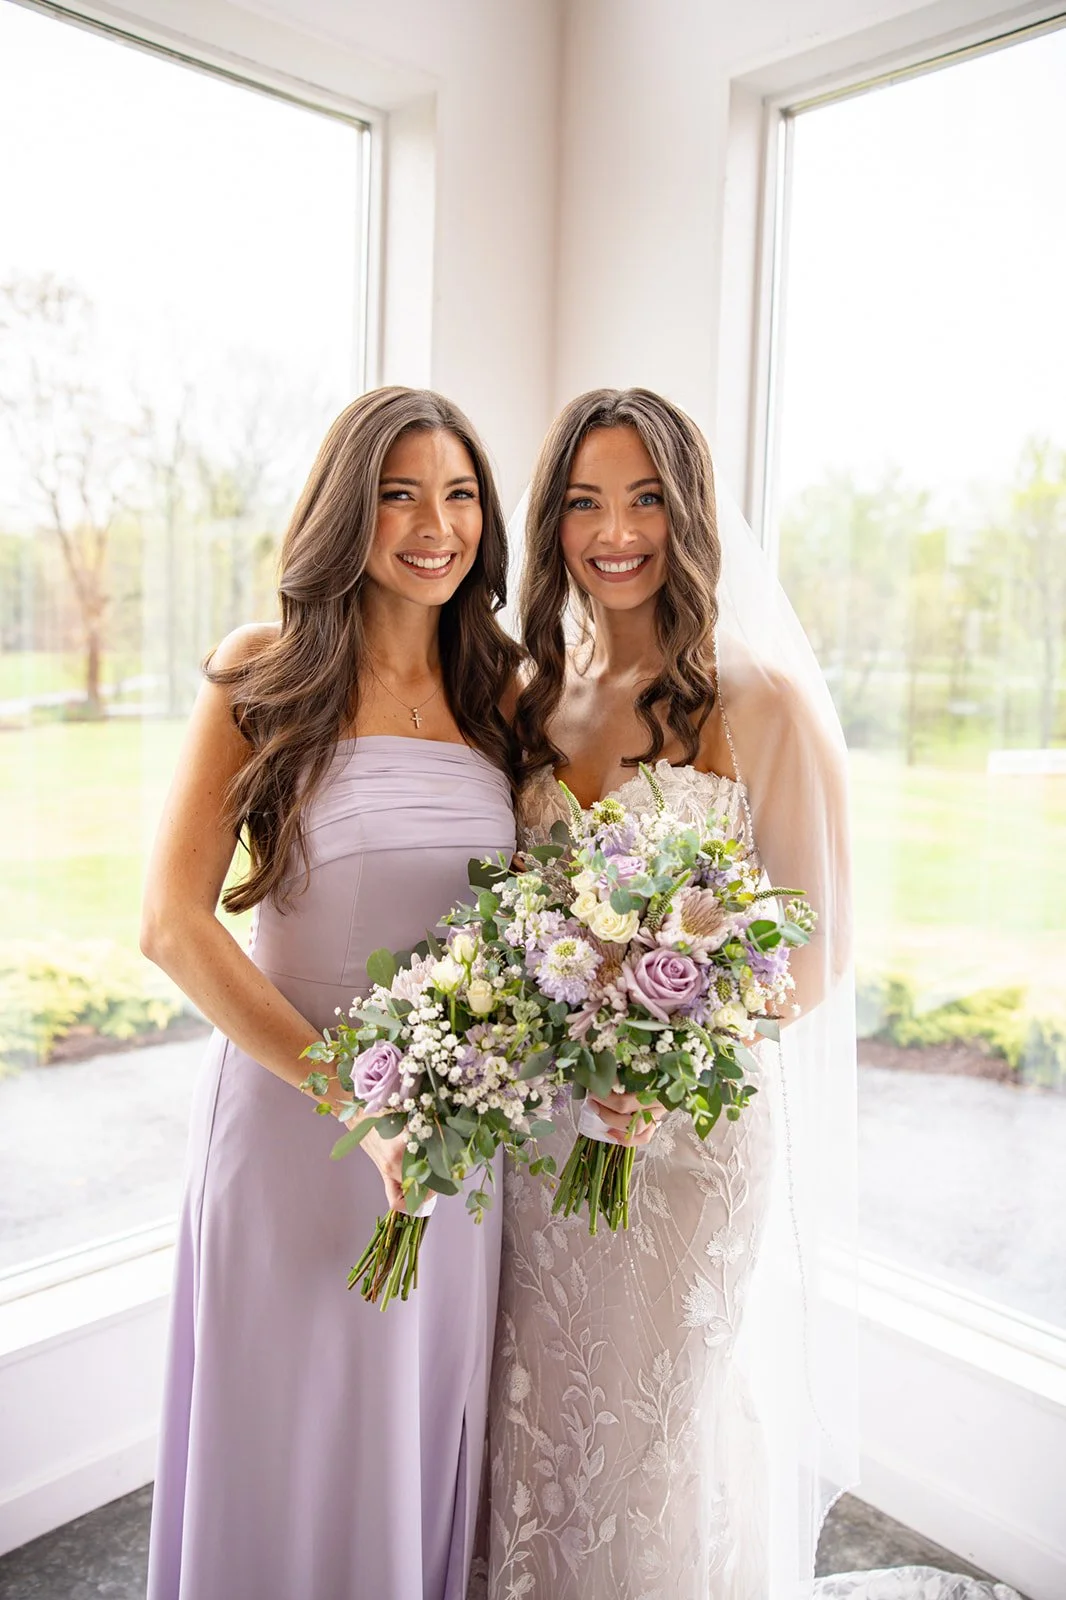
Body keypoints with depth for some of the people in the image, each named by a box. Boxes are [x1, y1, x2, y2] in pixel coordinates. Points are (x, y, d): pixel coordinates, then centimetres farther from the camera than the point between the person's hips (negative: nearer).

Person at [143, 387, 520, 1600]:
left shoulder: (501, 692, 5)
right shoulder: (261, 676, -6)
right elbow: (172, 924, -13)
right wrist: (356, 1097, -18)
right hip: (290, 1116, -3)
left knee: (424, 1442, 20)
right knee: (288, 1445, 14)